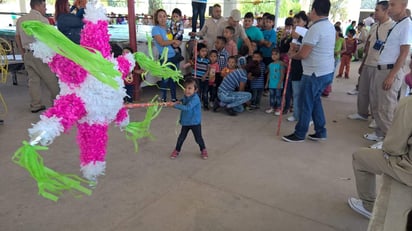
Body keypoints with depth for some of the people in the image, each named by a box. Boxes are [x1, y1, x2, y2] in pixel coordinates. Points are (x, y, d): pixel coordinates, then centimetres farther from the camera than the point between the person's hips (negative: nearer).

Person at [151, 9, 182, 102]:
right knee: (165, 79, 2)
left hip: (174, 56, 6)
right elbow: (162, 42, -19)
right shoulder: (155, 29, -7)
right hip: (164, 58, -6)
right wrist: (174, 41, -9)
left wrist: (176, 43, -11)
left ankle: (174, 98, 26)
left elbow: (176, 42, 12)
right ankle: (163, 98, 19)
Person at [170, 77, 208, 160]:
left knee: (198, 138, 10)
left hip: (195, 123, -6)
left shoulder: (195, 98, -27)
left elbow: (187, 108, -37)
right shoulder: (185, 97, -1)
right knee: (181, 137, 12)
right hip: (185, 122, 6)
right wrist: (180, 101, 1)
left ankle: (203, 150, 35)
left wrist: (176, 105, -32)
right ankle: (177, 150, 31)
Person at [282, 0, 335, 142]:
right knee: (315, 100, 19)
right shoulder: (330, 26, 12)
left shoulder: (315, 28, -19)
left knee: (305, 103, 2)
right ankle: (320, 132, 24)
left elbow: (303, 54, -20)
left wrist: (293, 55, -1)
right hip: (327, 71, 9)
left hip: (315, 73, -9)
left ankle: (299, 134, 13)